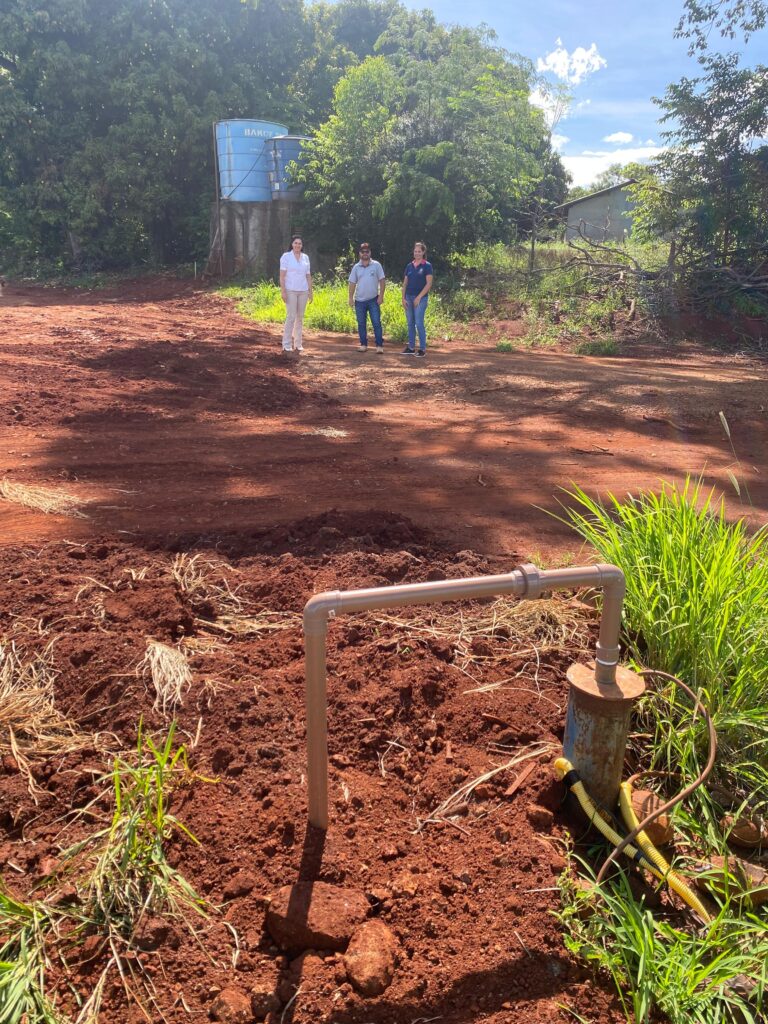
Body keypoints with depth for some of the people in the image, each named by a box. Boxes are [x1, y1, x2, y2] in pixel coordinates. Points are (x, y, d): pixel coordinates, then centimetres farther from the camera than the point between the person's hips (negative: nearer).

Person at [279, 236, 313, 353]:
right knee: (291, 316, -9)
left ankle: (298, 344, 13)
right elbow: (282, 275, -4)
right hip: (290, 290, -4)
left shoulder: (306, 257, 11)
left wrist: (310, 291, 10)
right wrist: (283, 291, -11)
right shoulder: (286, 256, 0)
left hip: (303, 291, 4)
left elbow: (308, 276, 14)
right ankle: (287, 344, -3)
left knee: (300, 317, 6)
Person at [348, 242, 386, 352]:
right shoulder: (356, 267, 5)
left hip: (373, 300, -2)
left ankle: (379, 345, -2)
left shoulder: (376, 265, 0)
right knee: (361, 324, 8)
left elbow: (382, 281, -1)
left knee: (376, 323, -5)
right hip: (359, 300, 3)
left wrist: (381, 296, -8)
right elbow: (352, 283, 7)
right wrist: (351, 298, 1)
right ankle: (363, 345, 17)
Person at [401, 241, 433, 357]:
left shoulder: (427, 266, -4)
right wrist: (403, 298, 3)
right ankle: (411, 348, 16)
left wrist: (419, 297, -14)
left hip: (421, 298, -5)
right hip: (409, 297, 5)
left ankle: (423, 349, 0)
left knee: (419, 323, -8)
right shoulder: (409, 266, 10)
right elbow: (405, 283, 12)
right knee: (410, 323, 8)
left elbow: (429, 284, -9)